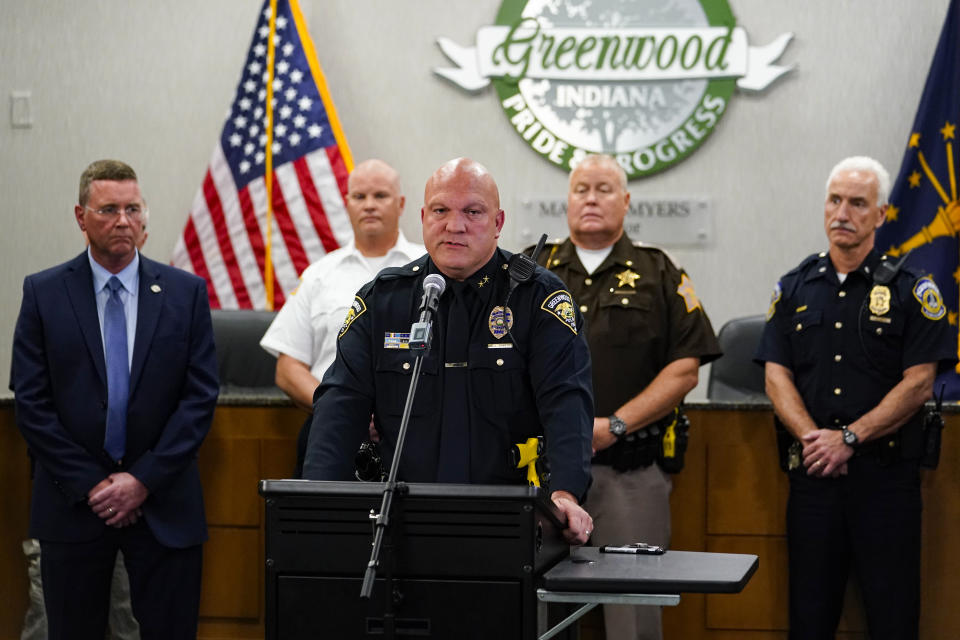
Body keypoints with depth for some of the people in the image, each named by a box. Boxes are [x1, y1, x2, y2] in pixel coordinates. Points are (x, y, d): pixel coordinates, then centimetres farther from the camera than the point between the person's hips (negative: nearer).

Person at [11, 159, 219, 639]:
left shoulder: (185, 292, 3)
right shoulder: (44, 293, 2)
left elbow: (201, 397, -1)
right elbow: (30, 401, -2)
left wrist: (144, 480, -9)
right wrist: (89, 485, -9)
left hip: (164, 505, 0)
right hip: (74, 504, 0)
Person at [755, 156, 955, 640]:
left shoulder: (911, 290, 1)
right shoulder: (794, 289, 11)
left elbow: (918, 384, -6)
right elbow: (777, 377, 5)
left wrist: (849, 438, -13)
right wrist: (813, 437, -11)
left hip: (886, 473, -3)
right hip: (814, 472, 3)